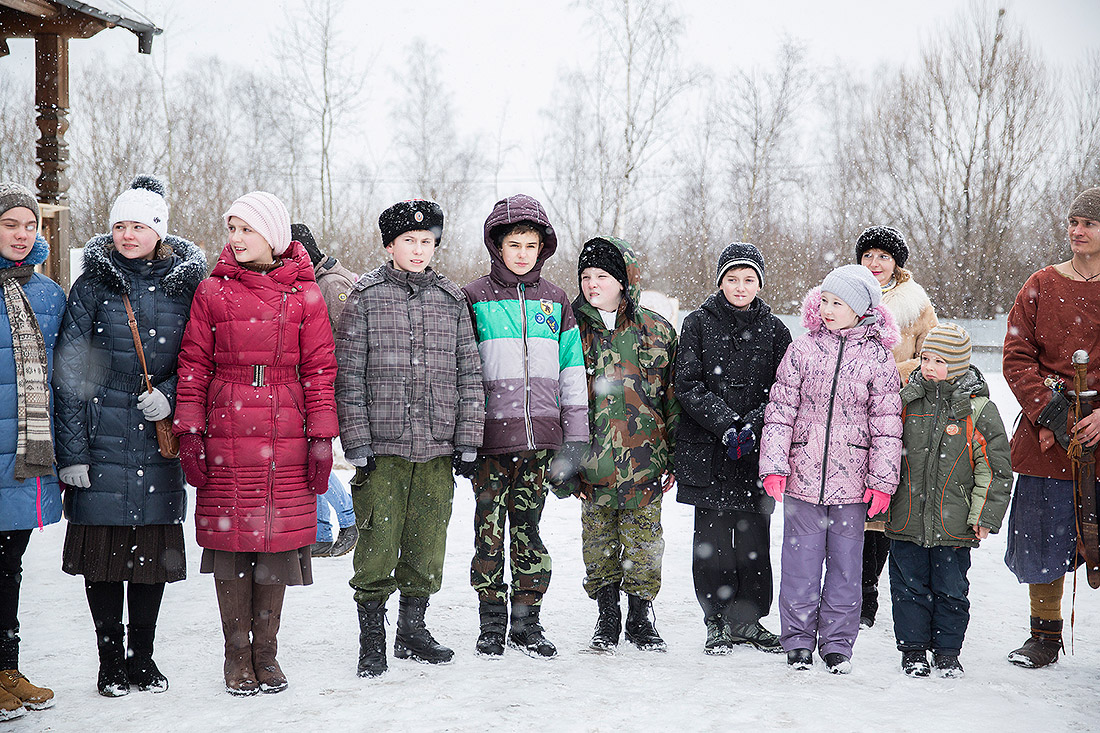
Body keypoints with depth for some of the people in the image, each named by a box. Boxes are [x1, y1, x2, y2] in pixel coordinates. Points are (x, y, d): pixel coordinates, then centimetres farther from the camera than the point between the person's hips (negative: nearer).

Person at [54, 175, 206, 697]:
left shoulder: (186, 286, 5)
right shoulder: (92, 286, 1)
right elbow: (70, 374, -2)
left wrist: (171, 395, -9)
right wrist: (71, 451, -9)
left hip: (161, 439, 1)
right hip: (102, 437, -1)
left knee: (154, 547, 5)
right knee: (103, 546, 0)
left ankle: (142, 655, 19)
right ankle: (110, 659, 13)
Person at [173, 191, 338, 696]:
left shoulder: (304, 295, 5)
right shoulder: (213, 292, 6)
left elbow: (319, 370, 5)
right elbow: (193, 366, 6)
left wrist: (322, 437, 0)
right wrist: (189, 432, -1)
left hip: (286, 439, 0)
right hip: (226, 437, 0)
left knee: (279, 538, 2)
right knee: (230, 538, 2)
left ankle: (266, 653, 16)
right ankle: (236, 655, 15)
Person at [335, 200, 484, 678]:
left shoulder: (452, 301, 11)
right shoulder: (365, 298, 2)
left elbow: (469, 375, 11)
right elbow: (348, 377, -1)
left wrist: (467, 441, 5)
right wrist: (357, 442, -7)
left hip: (437, 451, 3)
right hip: (381, 448, -3)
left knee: (426, 548, 9)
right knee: (378, 546, -2)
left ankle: (412, 631, 24)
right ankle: (372, 639, 10)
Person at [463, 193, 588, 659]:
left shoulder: (554, 301, 11)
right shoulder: (475, 299, 2)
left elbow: (572, 371, 13)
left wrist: (575, 436, 8)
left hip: (540, 438, 2)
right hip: (491, 436, -2)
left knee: (529, 529, 6)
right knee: (490, 529, 1)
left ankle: (527, 623, 15)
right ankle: (491, 624, 12)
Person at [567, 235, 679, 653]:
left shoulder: (657, 331, 4)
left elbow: (673, 397, 8)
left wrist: (674, 457, 6)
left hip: (645, 458, 0)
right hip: (595, 459, 1)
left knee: (644, 541, 3)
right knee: (599, 541, 7)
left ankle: (641, 618, 17)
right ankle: (607, 617, 21)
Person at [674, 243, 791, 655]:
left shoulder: (773, 329, 7)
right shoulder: (699, 324, 3)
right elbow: (688, 385, -4)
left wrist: (752, 425, -14)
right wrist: (726, 424, -15)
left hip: (758, 451, 1)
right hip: (707, 451, -1)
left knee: (754, 539, 3)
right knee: (712, 540, 1)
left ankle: (749, 620, 16)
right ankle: (718, 622, 13)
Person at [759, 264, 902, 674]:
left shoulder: (878, 358, 0)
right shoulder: (802, 350, 2)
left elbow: (886, 424, 1)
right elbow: (780, 410, 2)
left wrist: (882, 480, -3)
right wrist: (773, 465, -6)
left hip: (852, 482, 0)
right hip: (802, 476, 1)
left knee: (845, 563, 8)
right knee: (801, 561, 5)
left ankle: (837, 644, 19)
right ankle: (798, 641, 17)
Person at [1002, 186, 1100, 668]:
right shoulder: (1041, 287, 7)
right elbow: (1017, 358, 3)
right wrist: (1050, 412, -9)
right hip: (1046, 437, 2)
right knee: (1042, 539, 7)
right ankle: (1045, 636, 23)